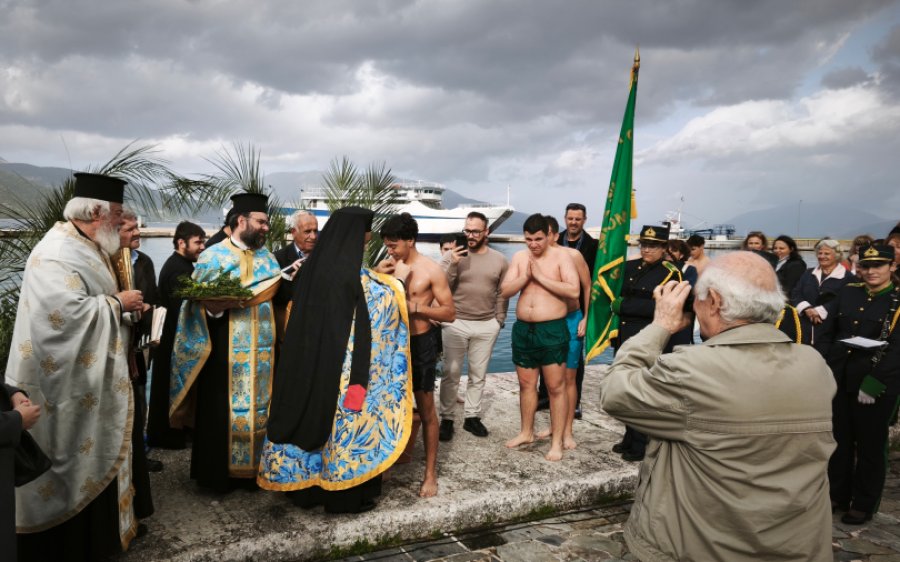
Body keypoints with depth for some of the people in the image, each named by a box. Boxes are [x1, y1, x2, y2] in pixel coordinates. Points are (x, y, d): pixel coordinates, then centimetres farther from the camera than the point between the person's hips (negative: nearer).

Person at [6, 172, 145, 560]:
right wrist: (117, 303, -18)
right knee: (70, 460, 3)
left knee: (92, 454, 18)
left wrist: (124, 306, 5)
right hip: (69, 381, -10)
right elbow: (66, 312, -31)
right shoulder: (56, 253, -21)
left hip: (90, 375, 10)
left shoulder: (84, 247, 11)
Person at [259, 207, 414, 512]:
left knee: (313, 414, 16)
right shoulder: (354, 275, -19)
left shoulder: (312, 267, 5)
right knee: (345, 422, 5)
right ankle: (344, 494, 18)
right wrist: (394, 282, 12)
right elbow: (387, 297, -7)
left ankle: (307, 486, 29)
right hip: (343, 367, -7)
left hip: (309, 363, 7)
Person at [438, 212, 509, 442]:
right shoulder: (453, 255, -4)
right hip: (455, 323, -2)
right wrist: (453, 264, -20)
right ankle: (447, 419, 13)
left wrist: (499, 320, 4)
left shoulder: (499, 259, 3)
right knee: (451, 374, 2)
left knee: (478, 375, 10)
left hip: (486, 326, 2)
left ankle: (472, 417, 22)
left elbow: (502, 293, 8)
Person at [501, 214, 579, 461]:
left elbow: (574, 291, -19)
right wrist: (526, 276, -14)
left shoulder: (561, 257, -8)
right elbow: (504, 291, 0)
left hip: (552, 329, -5)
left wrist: (541, 277, -20)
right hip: (523, 329, 5)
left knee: (556, 387, 1)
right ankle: (526, 432, 33)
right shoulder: (519, 257, 5)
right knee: (526, 384, 17)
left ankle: (557, 442, 10)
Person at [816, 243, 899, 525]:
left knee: (870, 446, 10)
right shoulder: (847, 292, 7)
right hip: (838, 381, 4)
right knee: (839, 440, 15)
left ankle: (864, 504, 24)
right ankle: (837, 495, 31)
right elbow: (827, 334, 9)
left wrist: (873, 383, -20)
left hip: (877, 386, -4)